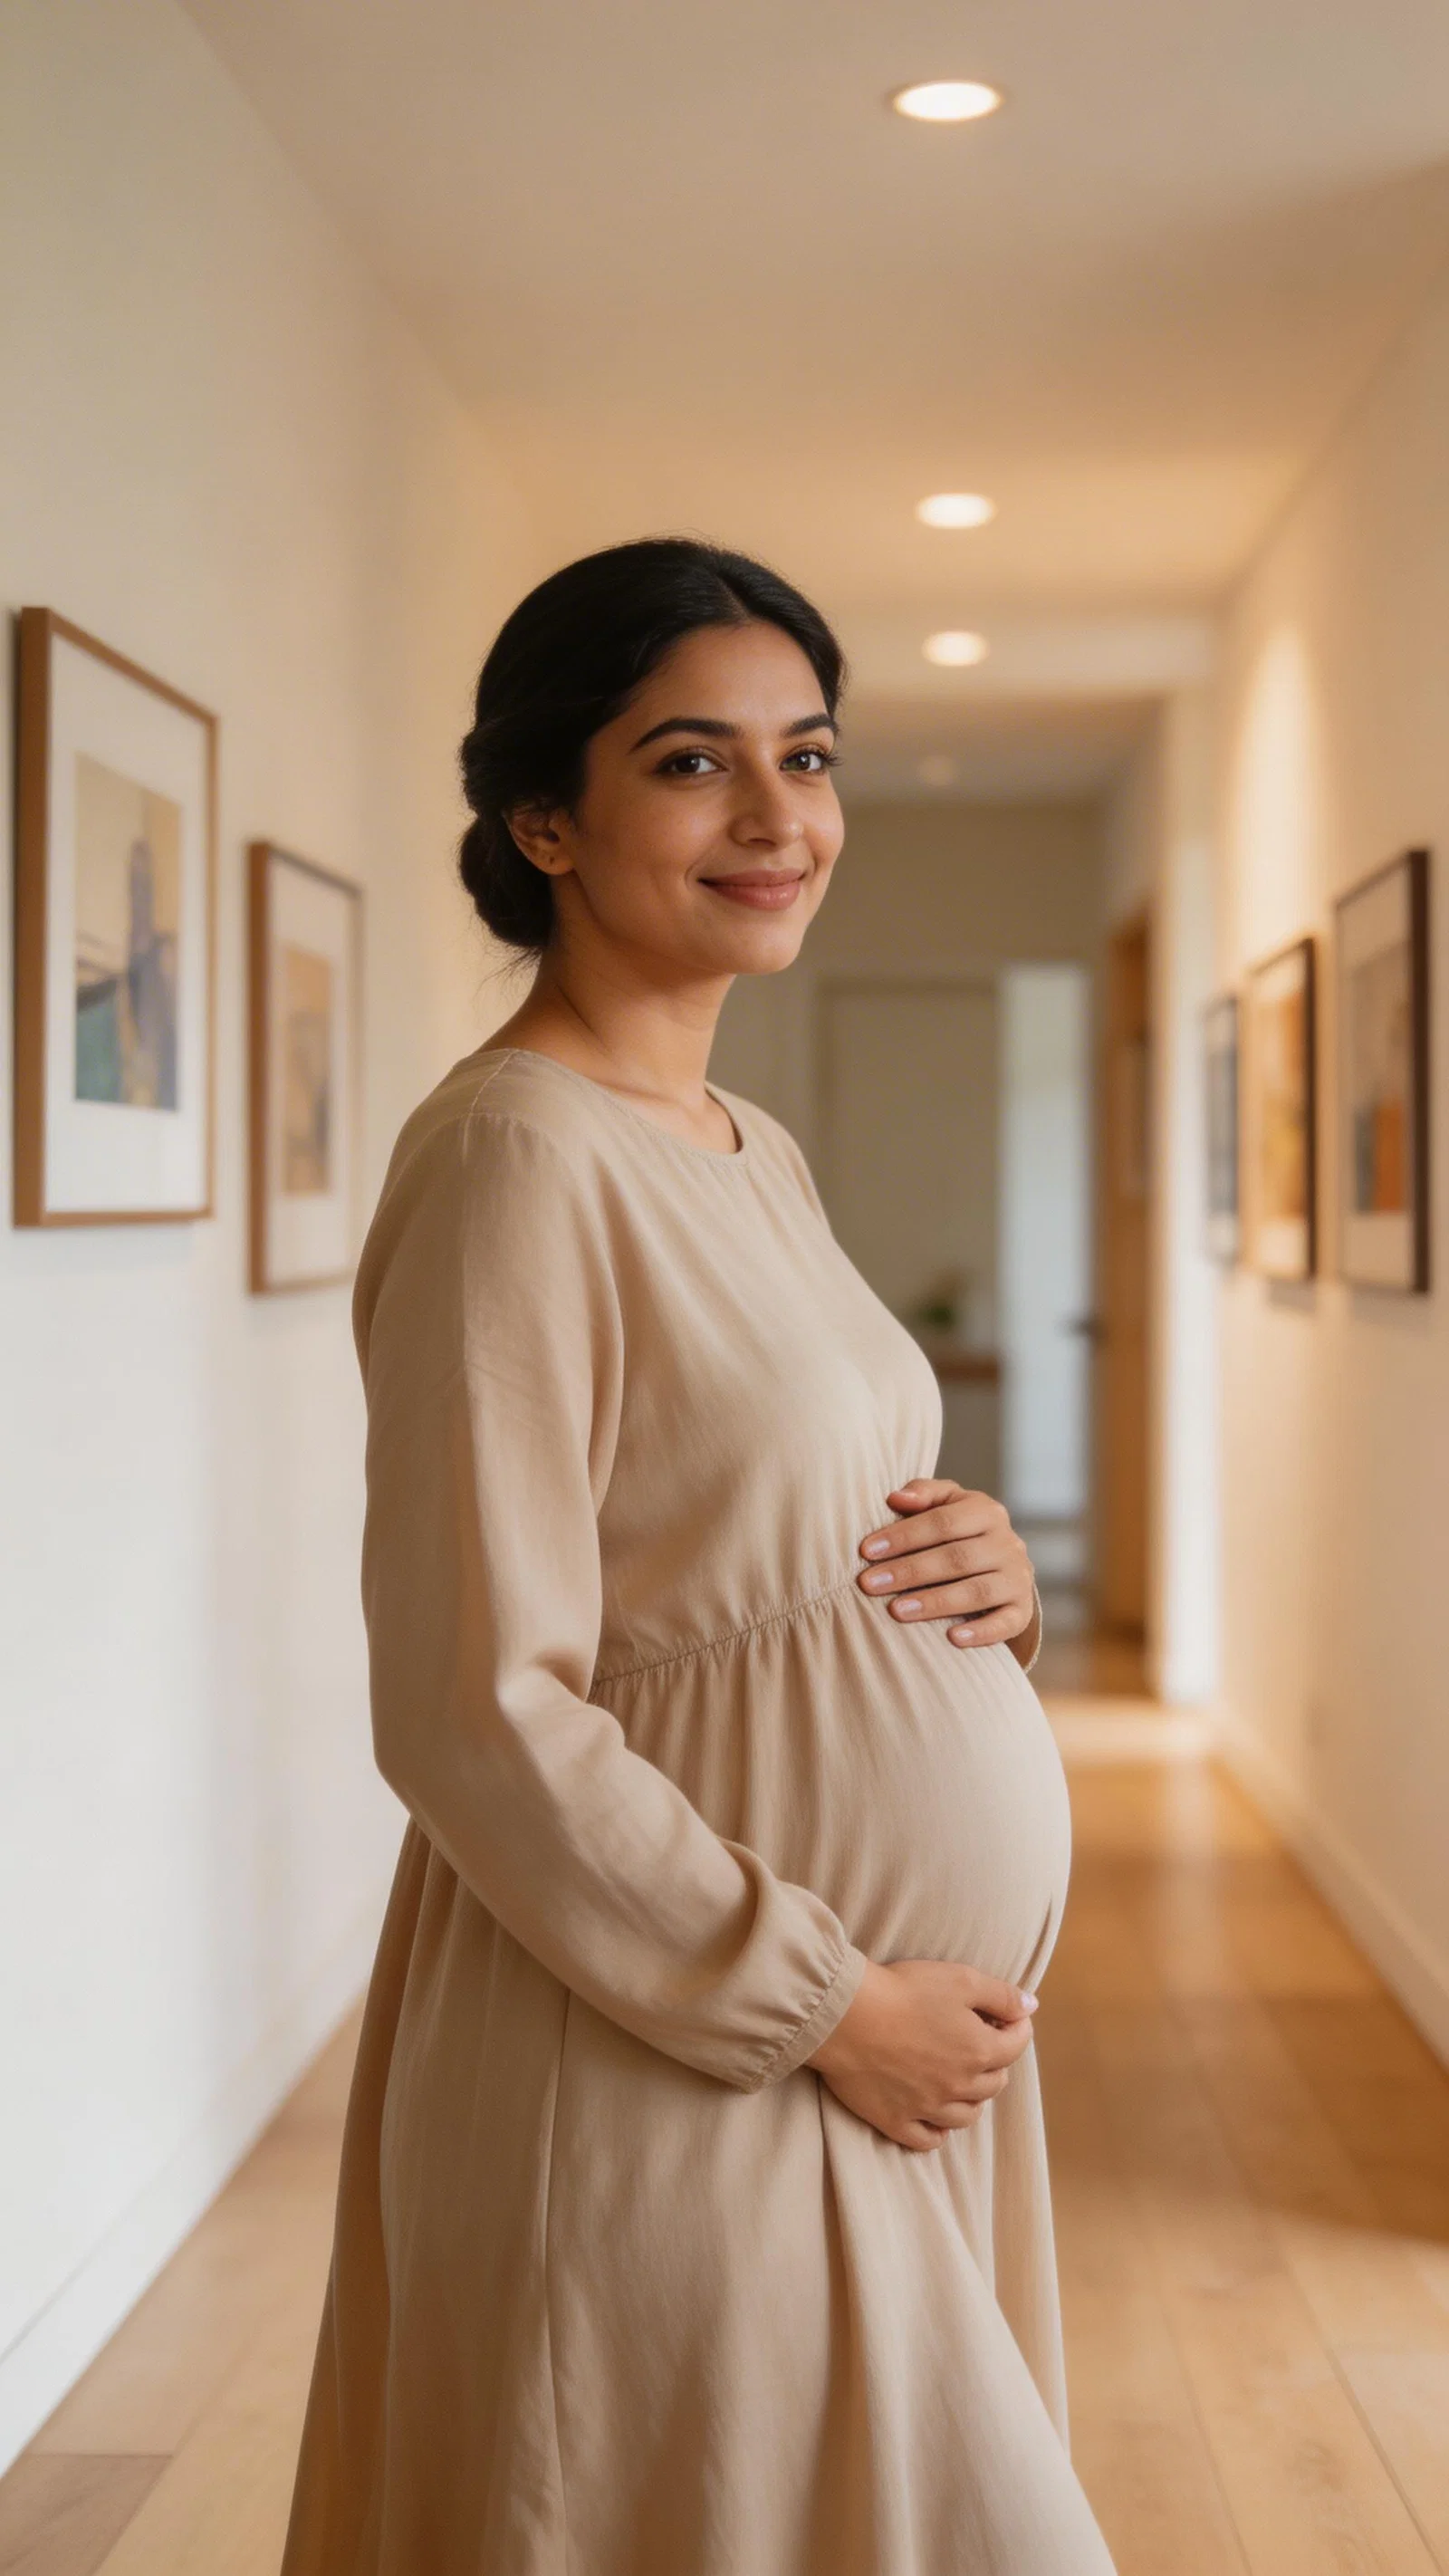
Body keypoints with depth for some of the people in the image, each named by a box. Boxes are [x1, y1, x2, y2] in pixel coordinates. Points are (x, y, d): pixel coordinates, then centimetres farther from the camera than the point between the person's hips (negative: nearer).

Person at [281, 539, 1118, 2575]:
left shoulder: (760, 1160, 9)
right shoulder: (516, 1156, -18)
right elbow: (475, 1717, -21)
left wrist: (986, 1573, -1)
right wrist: (822, 2005, -17)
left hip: (892, 2028, 9)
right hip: (670, 2076, -9)